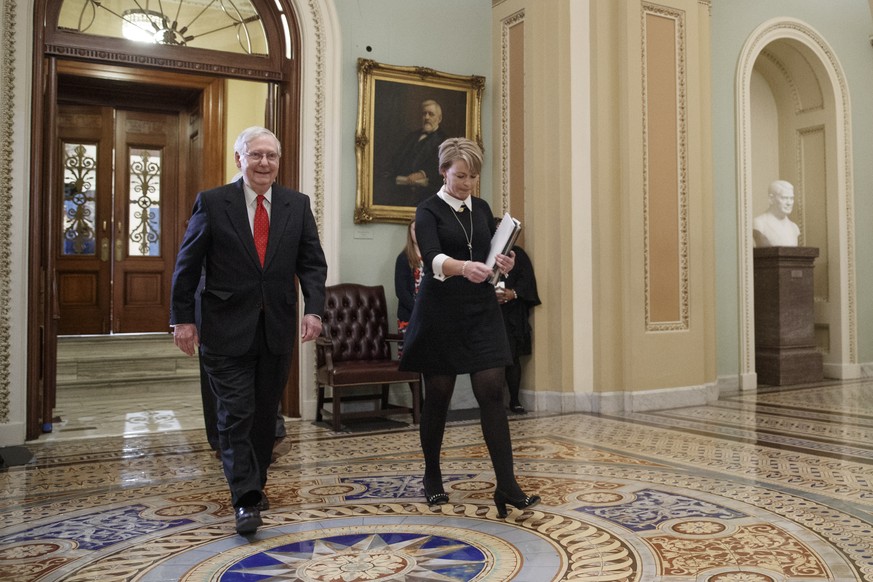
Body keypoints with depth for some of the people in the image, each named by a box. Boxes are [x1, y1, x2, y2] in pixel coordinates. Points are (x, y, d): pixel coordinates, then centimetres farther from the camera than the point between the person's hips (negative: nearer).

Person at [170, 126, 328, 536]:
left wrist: (313, 308, -11)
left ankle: (254, 484, 31)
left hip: (278, 328, 3)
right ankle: (246, 500, 2)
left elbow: (312, 263, 3)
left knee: (265, 413, 13)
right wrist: (182, 318, -3)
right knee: (236, 414, -4)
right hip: (227, 330, -3)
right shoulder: (212, 203, -2)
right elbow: (187, 265, 0)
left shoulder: (297, 205, 6)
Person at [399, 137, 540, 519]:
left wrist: (504, 263, -11)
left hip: (482, 312, 4)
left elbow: (490, 256, 12)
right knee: (438, 396, 6)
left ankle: (507, 487, -4)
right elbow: (433, 259, -23)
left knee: (492, 393, -5)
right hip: (441, 313, -4)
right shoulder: (429, 210, -5)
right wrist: (465, 267, -43)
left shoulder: (482, 209, 12)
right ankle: (432, 478, 24)